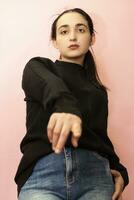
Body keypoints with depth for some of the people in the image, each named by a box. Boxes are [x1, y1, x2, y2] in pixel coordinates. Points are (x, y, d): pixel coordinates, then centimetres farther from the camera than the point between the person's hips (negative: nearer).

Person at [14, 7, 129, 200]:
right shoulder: (38, 67, 12)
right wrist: (65, 106, -35)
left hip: (94, 172, 4)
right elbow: (49, 85, -11)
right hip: (42, 172, -4)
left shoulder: (98, 91, 23)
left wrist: (119, 170, 6)